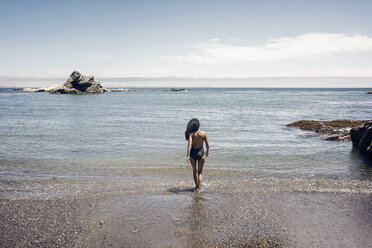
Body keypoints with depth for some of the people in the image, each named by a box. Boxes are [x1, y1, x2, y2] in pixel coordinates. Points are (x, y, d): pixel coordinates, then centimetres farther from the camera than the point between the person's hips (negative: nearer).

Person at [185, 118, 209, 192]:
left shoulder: (191, 134, -14)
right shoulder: (203, 134, -11)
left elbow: (189, 145, -23)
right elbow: (207, 145, -2)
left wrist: (188, 156, -24)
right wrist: (207, 152, 17)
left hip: (193, 153, 1)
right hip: (201, 153, -1)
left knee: (194, 171, 21)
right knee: (200, 172, 10)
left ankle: (197, 186, 39)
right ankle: (199, 189, 1)